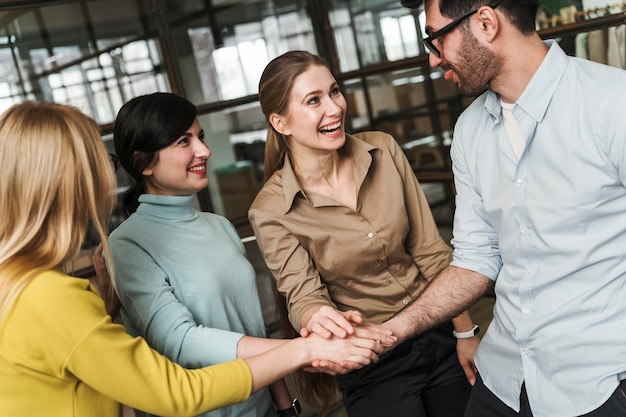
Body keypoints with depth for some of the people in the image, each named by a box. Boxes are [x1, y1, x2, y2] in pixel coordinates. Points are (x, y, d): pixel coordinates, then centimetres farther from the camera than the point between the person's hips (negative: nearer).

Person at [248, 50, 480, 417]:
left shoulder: (383, 150, -7)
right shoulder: (271, 211, -15)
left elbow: (431, 250, -3)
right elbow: (303, 296, -16)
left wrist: (466, 332, 0)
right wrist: (319, 317, -40)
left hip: (440, 336, 4)